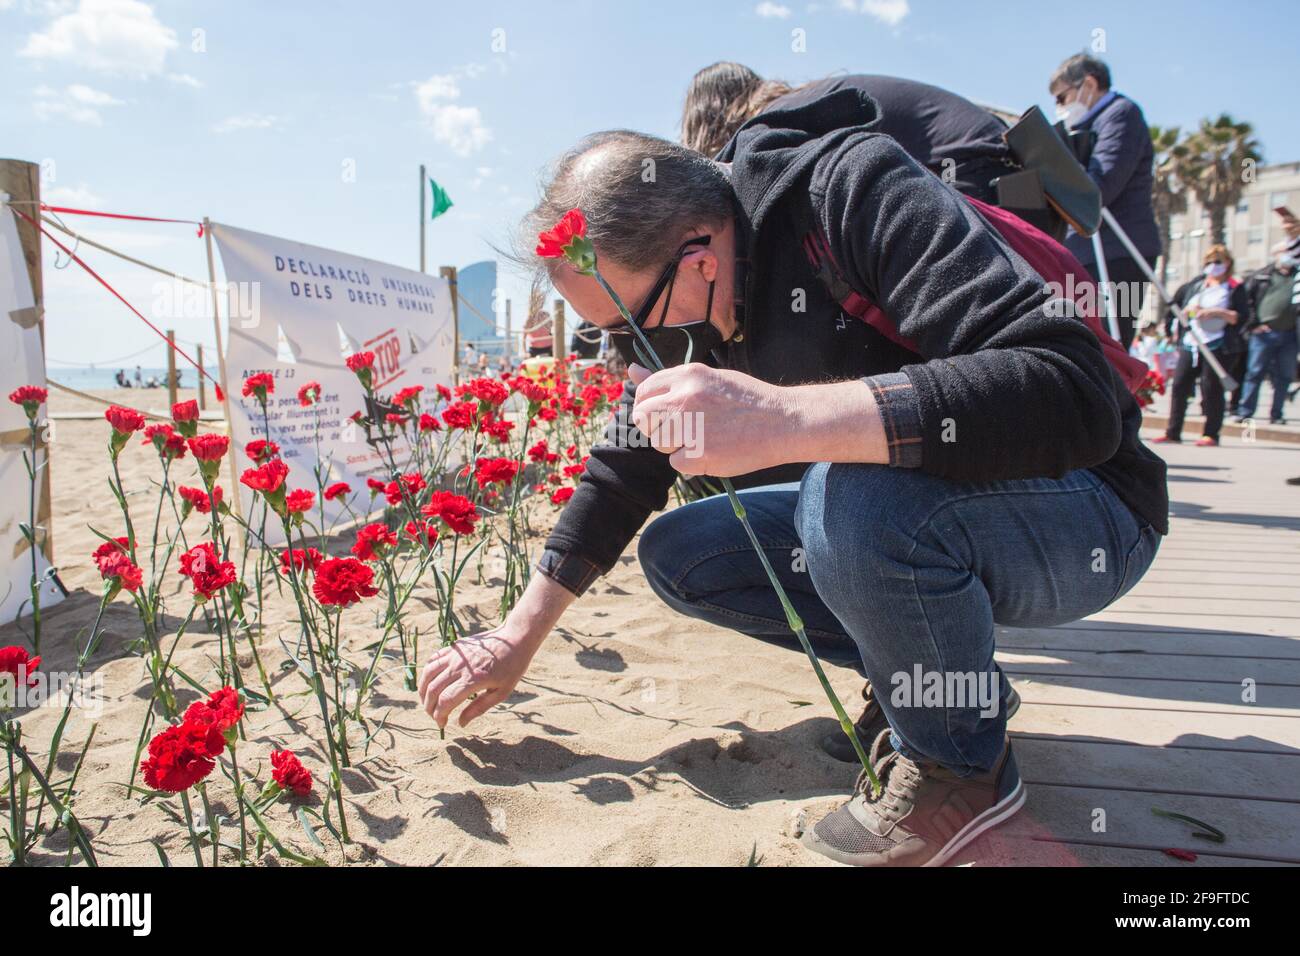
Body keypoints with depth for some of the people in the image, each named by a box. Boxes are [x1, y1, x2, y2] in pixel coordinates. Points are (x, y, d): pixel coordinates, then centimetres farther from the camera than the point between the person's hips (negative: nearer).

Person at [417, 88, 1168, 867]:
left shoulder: (858, 190, -26)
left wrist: (784, 417, -47)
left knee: (858, 500, -37)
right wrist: (520, 636, 6)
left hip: (1085, 520, -7)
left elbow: (1074, 393, -37)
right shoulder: (682, 301, -4)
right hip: (898, 514, 7)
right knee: (676, 553, -2)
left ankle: (962, 757, -7)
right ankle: (928, 675, 6)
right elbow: (625, 468, 6)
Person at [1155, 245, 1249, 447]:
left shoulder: (1235, 288, 2)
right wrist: (1172, 332, 11)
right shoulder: (1192, 286, 14)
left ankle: (1211, 434, 0)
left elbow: (1242, 317, -7)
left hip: (1217, 346, -5)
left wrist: (1218, 313, -18)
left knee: (1211, 389, -6)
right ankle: (1173, 432, 7)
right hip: (1189, 345, 5)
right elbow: (1173, 309, 22)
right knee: (1179, 385, 1)